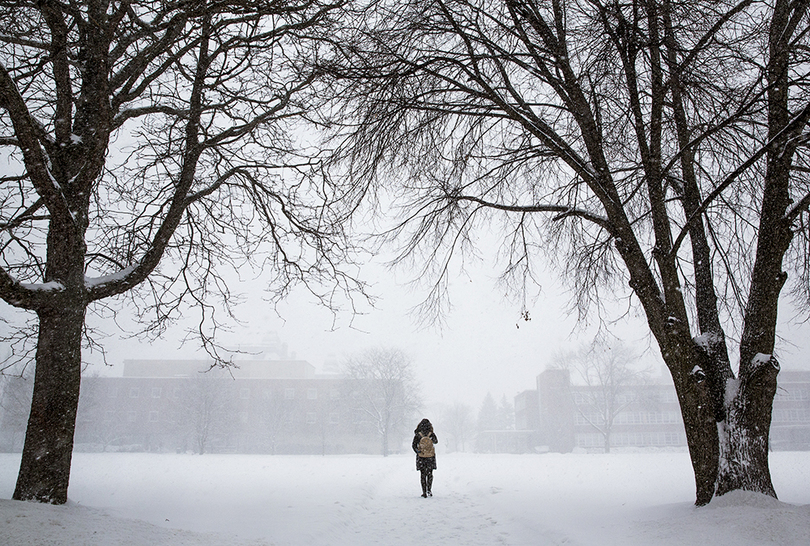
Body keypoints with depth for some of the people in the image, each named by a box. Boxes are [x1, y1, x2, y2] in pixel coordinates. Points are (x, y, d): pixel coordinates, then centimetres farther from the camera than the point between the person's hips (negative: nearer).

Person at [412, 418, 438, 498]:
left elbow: (414, 445, -10)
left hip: (421, 456, -1)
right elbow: (436, 441, 11)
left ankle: (424, 492, 6)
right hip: (431, 456, 1)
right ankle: (429, 490, 1)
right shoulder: (431, 434, -10)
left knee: (422, 475, 9)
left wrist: (417, 451, 6)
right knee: (430, 474, 14)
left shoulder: (418, 435, -12)